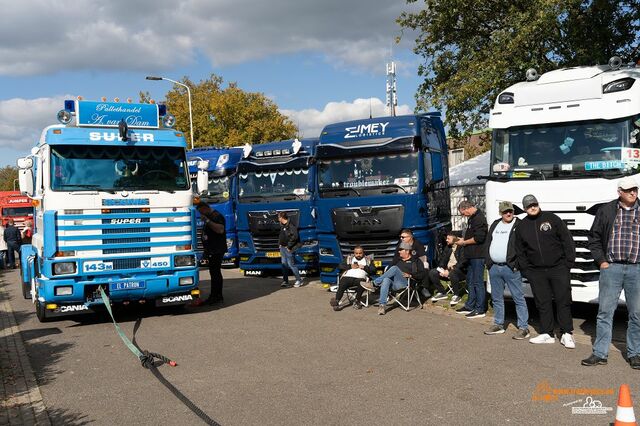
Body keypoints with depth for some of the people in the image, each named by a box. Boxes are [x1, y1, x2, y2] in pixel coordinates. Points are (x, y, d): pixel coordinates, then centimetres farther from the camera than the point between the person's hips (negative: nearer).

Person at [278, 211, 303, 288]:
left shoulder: (291, 226, -17)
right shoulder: (282, 225, 11)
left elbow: (295, 236, -23)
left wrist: (289, 246, -19)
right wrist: (280, 243, 13)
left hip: (288, 248, -9)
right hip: (282, 247, 9)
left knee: (291, 264, -5)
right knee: (284, 264, 11)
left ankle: (299, 280, 5)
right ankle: (285, 281, 18)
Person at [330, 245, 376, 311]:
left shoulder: (368, 260, 24)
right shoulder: (349, 258, 27)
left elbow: (374, 270, 12)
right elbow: (340, 266, 14)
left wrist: (364, 267, -1)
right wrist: (350, 266, 2)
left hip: (360, 278, -1)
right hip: (347, 277, 1)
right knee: (342, 285, -31)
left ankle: (356, 301, -22)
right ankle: (336, 301, -37)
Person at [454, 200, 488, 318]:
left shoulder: (479, 218, -15)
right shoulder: (472, 218, 17)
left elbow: (479, 238, -22)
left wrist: (464, 242, -12)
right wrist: (463, 239, 10)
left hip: (478, 255, -11)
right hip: (472, 255, 11)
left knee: (478, 282, -6)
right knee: (470, 281, 16)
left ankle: (480, 309, 0)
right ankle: (470, 306, 25)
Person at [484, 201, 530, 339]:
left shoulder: (519, 225, -2)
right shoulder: (495, 225, 16)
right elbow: (488, 243, 20)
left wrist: (516, 264, -14)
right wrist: (488, 262, 10)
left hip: (511, 268, -6)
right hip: (494, 268, 6)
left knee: (518, 297, -4)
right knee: (496, 298, 13)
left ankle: (523, 328, -1)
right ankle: (498, 325, 24)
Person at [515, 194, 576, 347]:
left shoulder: (552, 219, 1)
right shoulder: (521, 227, 10)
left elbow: (567, 241, 0)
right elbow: (520, 252, 14)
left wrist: (568, 263, -5)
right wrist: (526, 271, 6)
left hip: (558, 268, -3)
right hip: (536, 272, 3)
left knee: (563, 301, -1)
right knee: (543, 303, 7)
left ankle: (567, 334, 6)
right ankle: (547, 334, 15)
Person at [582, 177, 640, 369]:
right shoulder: (606, 210, 6)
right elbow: (594, 237, 11)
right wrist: (601, 261, 1)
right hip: (611, 267, 0)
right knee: (605, 312, 2)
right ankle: (600, 354, 10)